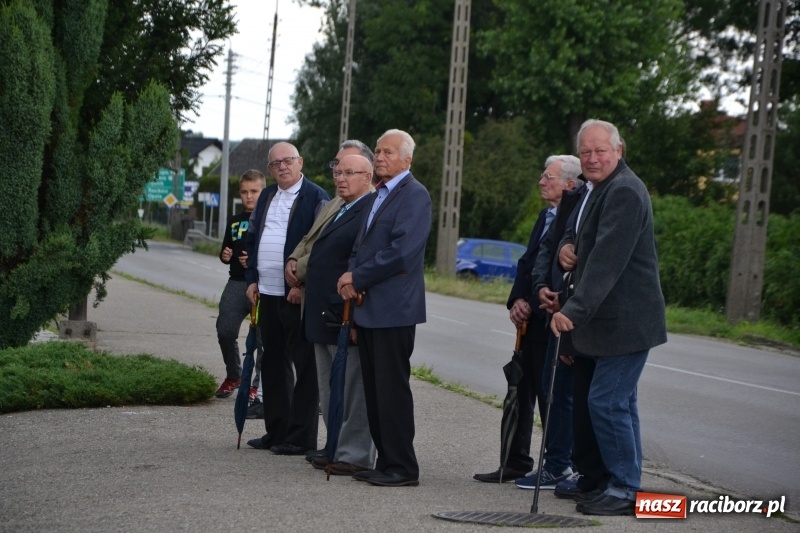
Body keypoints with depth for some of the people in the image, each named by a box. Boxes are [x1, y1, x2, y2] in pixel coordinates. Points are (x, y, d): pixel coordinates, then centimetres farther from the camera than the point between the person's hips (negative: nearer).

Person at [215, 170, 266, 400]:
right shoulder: (234, 221, 18)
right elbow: (226, 252, 27)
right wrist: (225, 256, 4)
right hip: (236, 284, 5)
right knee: (225, 330, 2)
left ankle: (260, 383, 9)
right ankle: (233, 376, 23)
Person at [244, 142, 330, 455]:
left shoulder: (316, 197, -6)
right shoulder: (266, 197, 16)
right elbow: (252, 239, 21)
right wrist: (252, 279, 11)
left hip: (299, 294, -7)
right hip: (267, 293, 8)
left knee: (303, 366, -3)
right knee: (272, 364, 13)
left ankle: (301, 437, 1)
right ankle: (276, 432, 22)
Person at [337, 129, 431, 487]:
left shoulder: (414, 195, -9)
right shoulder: (375, 197, 21)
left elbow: (402, 252, -19)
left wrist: (358, 278, -12)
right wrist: (352, 276, 1)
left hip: (394, 309, -9)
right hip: (368, 308, 9)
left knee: (392, 388, -6)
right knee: (374, 389, 10)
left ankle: (402, 467, 1)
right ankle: (386, 461, 17)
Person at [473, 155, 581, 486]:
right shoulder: (546, 216, 15)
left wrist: (530, 305, -14)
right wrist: (517, 301, 2)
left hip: (551, 319, -9)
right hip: (531, 319, 9)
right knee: (522, 391, 12)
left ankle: (558, 467, 9)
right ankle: (516, 462, 21)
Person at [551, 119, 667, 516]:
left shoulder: (625, 192, -18)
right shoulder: (598, 190, 16)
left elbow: (607, 259, -27)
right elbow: (577, 232, 26)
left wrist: (575, 309, -32)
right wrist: (566, 245, 1)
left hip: (625, 320, -11)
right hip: (607, 320, 11)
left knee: (607, 401, -11)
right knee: (618, 402, 16)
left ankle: (624, 490, -3)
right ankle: (625, 482, 26)